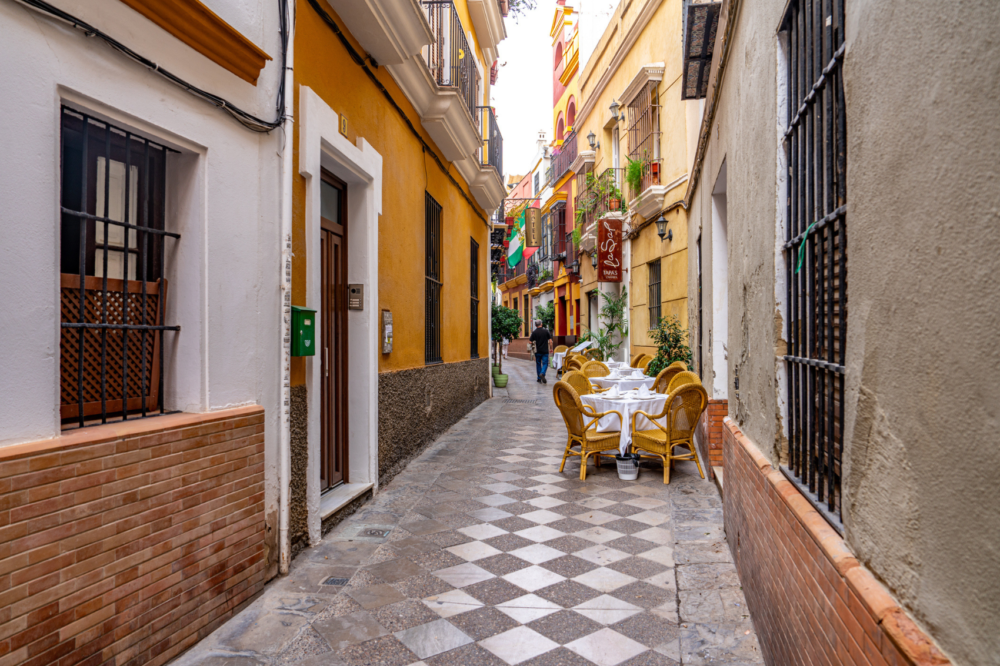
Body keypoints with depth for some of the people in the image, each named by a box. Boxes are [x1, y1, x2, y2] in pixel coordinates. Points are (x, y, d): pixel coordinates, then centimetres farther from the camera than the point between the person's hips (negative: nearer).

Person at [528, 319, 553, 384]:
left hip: (537, 351, 1)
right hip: (545, 351, -1)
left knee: (538, 364, 12)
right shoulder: (546, 331, -3)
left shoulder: (534, 332, -5)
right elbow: (550, 341, -4)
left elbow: (530, 342, -6)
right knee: (545, 364, 3)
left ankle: (539, 379, 14)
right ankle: (542, 374, -24)